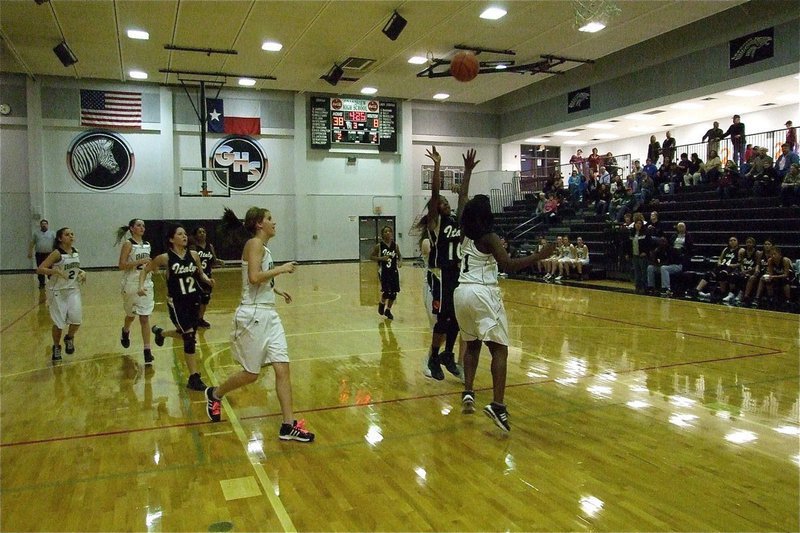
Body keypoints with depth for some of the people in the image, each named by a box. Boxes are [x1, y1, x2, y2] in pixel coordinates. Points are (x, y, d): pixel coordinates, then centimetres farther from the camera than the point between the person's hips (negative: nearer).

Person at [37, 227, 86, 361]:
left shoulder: (75, 251, 4)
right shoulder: (57, 253, -14)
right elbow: (39, 269, -18)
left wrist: (81, 272, 1)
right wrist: (56, 271, -30)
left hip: (73, 289, 4)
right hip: (58, 291, -4)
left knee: (77, 318, -10)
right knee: (59, 322, 2)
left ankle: (69, 338, 20)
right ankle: (56, 347, 25)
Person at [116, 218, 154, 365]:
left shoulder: (147, 244, 9)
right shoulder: (128, 244, -8)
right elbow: (121, 266, -14)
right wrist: (139, 262, -22)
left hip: (146, 284, 4)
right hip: (131, 284, -4)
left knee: (145, 318, -1)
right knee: (131, 314, 15)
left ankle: (147, 350, -2)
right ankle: (125, 332, 49)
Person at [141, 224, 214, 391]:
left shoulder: (194, 255, 1)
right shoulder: (165, 258, -9)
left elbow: (200, 273, 16)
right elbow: (145, 269, 3)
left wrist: (207, 280, -5)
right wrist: (141, 286, -12)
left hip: (193, 300, 6)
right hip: (177, 302, -5)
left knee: (187, 334, 20)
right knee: (189, 338, -11)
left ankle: (160, 332, 52)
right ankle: (194, 378, -1)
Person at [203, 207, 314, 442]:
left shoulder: (263, 247, 15)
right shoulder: (254, 244, -12)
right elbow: (254, 277, -26)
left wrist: (276, 290, 25)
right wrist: (281, 269, -16)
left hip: (268, 315, 9)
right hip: (253, 315, -9)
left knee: (282, 368, 1)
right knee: (251, 374, 6)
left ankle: (288, 426, 5)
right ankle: (215, 394, 33)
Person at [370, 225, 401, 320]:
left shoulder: (395, 245, 3)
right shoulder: (379, 246, -5)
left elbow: (399, 257, 14)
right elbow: (371, 257, -1)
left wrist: (399, 261, -8)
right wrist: (381, 258, -16)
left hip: (394, 271, 4)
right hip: (383, 271, -4)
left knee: (394, 293, 4)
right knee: (386, 291, -13)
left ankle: (388, 310, 24)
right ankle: (382, 304, 20)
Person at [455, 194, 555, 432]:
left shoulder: (465, 235, 12)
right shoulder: (489, 237, -7)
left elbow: (466, 209, 31)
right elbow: (508, 266, -19)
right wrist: (539, 255, -17)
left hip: (461, 293, 7)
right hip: (483, 294, -7)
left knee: (472, 344, 23)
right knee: (499, 349, -5)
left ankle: (468, 393, 13)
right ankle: (497, 405, -19)